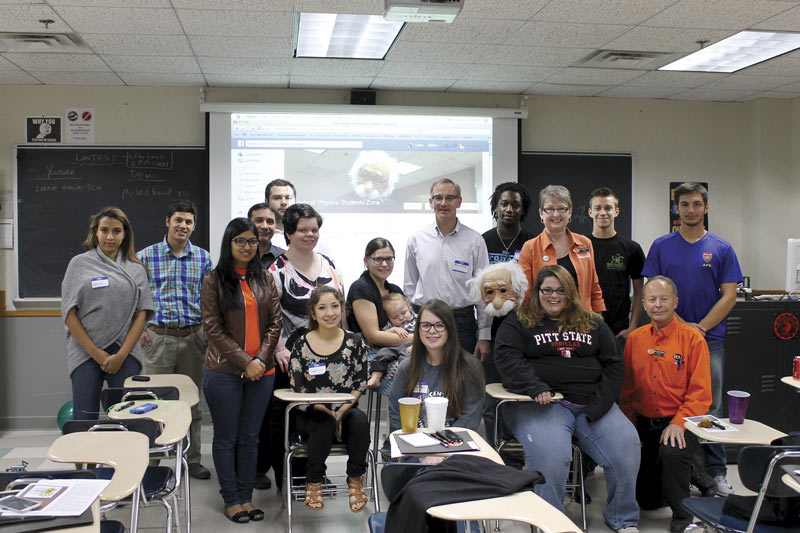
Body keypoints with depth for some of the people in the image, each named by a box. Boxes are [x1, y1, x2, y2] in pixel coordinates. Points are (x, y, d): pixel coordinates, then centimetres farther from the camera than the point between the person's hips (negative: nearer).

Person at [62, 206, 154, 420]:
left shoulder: (136, 270, 11)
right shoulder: (79, 264, 7)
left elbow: (141, 315, 5)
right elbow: (69, 314, 1)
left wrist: (122, 355, -7)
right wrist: (96, 353, -6)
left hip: (125, 352, 1)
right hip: (85, 352, -1)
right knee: (85, 420, -2)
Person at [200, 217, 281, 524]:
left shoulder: (265, 280, 9)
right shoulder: (214, 280, -2)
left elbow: (275, 323, 6)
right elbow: (213, 328, -8)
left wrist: (261, 359, -8)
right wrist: (244, 361, -13)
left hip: (261, 372, 3)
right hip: (224, 371, -3)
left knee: (250, 437, 10)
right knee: (226, 438, 7)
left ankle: (246, 497, 21)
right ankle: (231, 499, 18)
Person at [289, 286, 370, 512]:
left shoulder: (355, 342, 3)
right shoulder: (302, 345, -1)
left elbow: (360, 383, 3)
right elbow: (298, 389, -3)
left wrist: (342, 411, -13)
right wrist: (327, 412, -16)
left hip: (346, 410, 1)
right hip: (311, 415, -1)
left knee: (359, 419, -32)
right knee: (326, 423, -34)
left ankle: (355, 481, -14)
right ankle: (313, 483, -11)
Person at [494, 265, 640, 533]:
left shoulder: (592, 323, 22)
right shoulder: (517, 322, 13)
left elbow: (614, 363, 15)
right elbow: (507, 359, -2)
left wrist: (599, 405, -1)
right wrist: (536, 388, -19)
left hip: (591, 404, 3)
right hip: (542, 404, -3)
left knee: (627, 444, -19)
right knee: (549, 453, -32)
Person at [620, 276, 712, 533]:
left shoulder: (692, 338, -5)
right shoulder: (634, 339, 6)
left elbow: (700, 392, -9)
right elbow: (627, 389, 10)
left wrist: (679, 422, -21)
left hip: (681, 423, -4)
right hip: (644, 425, 4)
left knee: (672, 452, -36)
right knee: (647, 499, 3)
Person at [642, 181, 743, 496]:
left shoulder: (721, 249, 5)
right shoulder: (661, 246, 5)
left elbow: (729, 296, 1)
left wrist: (701, 327, -10)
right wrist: (682, 324, -10)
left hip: (710, 337, 0)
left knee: (710, 407, 3)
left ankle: (716, 472, 13)